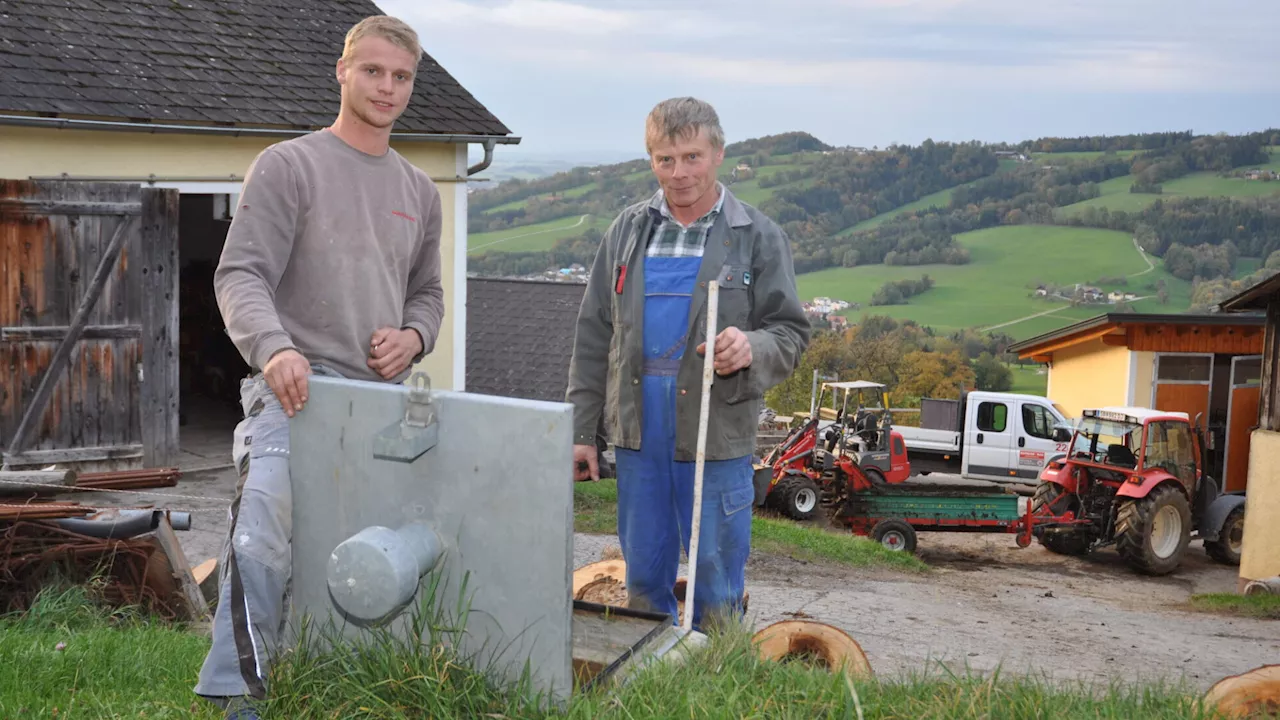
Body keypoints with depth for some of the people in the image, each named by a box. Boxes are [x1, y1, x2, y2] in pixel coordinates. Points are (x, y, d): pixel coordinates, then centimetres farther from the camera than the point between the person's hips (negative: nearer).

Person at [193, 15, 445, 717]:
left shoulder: (419, 190, 20)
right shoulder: (287, 165, 1)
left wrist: (413, 336, 4)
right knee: (262, 539, -22)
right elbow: (241, 274, -9)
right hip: (297, 389, -6)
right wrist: (273, 347, -28)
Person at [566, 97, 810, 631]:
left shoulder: (759, 238, 1)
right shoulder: (627, 231, 11)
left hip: (718, 438, -3)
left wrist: (752, 348, -23)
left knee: (718, 587, 3)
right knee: (643, 578, 12)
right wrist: (581, 431, 8)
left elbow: (791, 332, 1)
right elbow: (594, 338, 13)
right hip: (637, 433, 3)